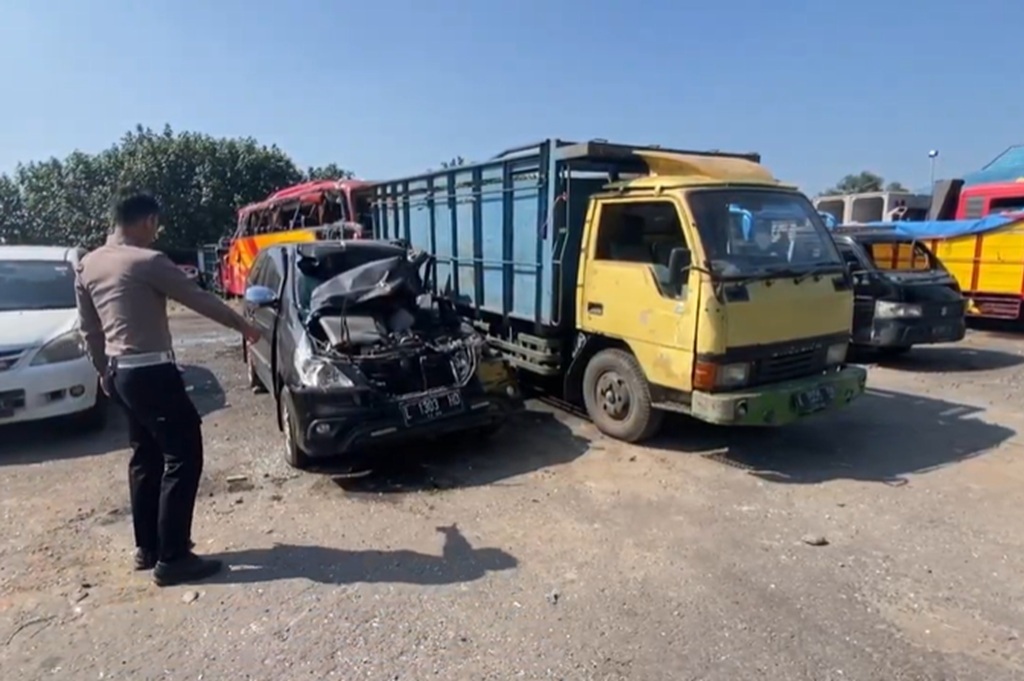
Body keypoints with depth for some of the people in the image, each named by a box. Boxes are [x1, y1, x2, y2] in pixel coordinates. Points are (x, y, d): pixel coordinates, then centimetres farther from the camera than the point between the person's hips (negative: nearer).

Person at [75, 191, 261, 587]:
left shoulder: (87, 266, 11)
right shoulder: (147, 261, -14)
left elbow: (88, 329, 17)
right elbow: (198, 299, -7)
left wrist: (104, 371, 27)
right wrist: (242, 325, 5)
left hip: (120, 373, 9)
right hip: (150, 372, -9)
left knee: (146, 457, 18)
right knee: (182, 458, -4)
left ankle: (147, 548, 26)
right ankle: (172, 559, -1)